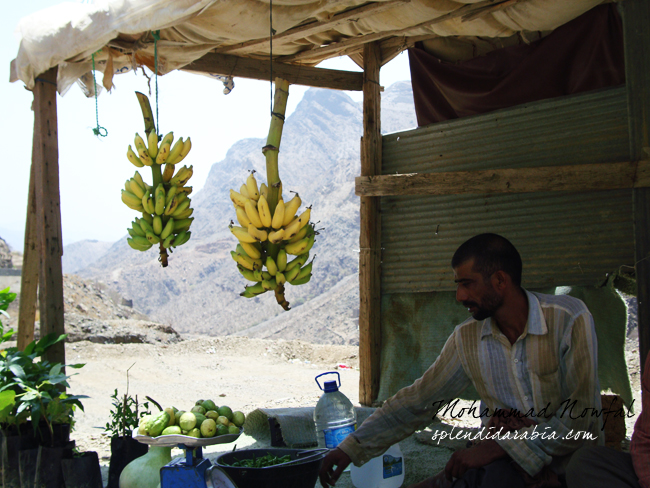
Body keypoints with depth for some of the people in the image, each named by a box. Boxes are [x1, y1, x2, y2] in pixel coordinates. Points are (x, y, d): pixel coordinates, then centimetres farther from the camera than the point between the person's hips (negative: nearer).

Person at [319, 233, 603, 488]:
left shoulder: (569, 319, -11)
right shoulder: (467, 338, 4)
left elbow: (581, 416, -16)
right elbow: (418, 401, 11)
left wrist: (498, 447, -19)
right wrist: (352, 448, 5)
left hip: (566, 460, -5)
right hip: (499, 462, 5)